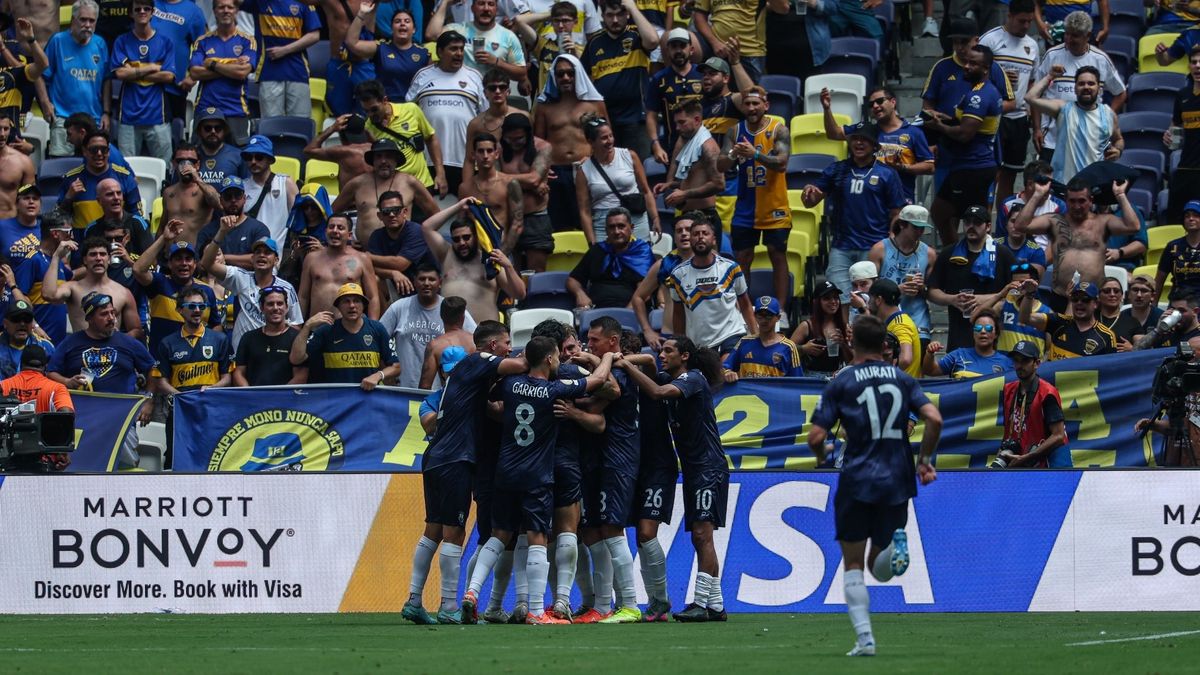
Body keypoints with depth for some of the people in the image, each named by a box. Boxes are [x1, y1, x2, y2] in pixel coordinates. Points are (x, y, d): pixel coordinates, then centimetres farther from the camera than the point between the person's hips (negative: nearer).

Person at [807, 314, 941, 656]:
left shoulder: (841, 383, -1)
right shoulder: (903, 379, 7)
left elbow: (816, 437, -6)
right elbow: (934, 419, -6)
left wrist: (822, 457, 17)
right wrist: (924, 460, 9)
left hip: (857, 480, -3)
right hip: (897, 481, 3)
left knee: (853, 565, 9)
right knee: (879, 569, 13)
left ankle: (864, 638, -4)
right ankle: (896, 545, -22)